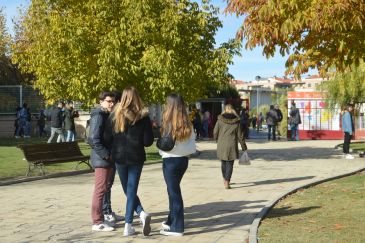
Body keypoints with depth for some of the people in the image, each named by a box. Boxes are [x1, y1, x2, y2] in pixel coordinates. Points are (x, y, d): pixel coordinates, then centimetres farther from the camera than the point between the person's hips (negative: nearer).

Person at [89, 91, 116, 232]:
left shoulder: (108, 115, 16)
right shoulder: (98, 116, -14)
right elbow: (94, 140, -22)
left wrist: (111, 154, 11)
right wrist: (106, 155, -19)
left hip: (108, 158, 10)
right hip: (101, 158, -10)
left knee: (103, 188, 13)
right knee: (100, 189, -7)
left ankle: (100, 218, 21)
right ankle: (97, 222, -3)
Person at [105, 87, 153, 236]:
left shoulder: (115, 115, -5)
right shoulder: (143, 117, -7)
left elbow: (108, 138, -3)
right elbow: (148, 141, -7)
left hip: (119, 157, 0)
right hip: (136, 157, 0)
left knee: (128, 191, 14)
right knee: (132, 190, 7)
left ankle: (142, 213, -2)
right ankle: (128, 225, -3)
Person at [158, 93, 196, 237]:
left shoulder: (168, 123, -16)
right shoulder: (187, 125, 1)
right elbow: (192, 147, 1)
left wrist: (161, 149, 0)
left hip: (171, 161, -6)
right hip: (184, 160, 6)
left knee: (174, 192, 1)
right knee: (173, 190, 22)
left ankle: (177, 227, 5)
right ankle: (171, 221, 34)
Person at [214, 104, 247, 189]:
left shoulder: (220, 120, -2)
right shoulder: (236, 121, -2)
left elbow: (215, 132, 2)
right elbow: (240, 135, 1)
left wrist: (217, 140, 22)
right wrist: (243, 146, 10)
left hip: (221, 145, 1)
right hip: (232, 145, -1)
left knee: (223, 162, 18)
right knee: (230, 163, 3)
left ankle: (225, 179, 33)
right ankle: (227, 182, -7)